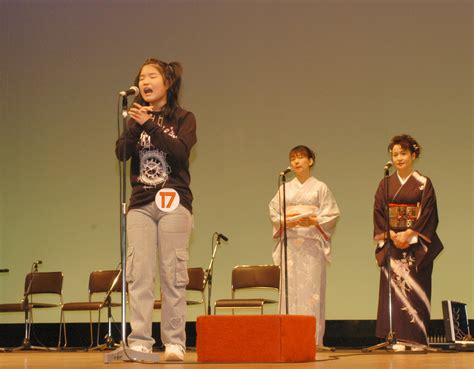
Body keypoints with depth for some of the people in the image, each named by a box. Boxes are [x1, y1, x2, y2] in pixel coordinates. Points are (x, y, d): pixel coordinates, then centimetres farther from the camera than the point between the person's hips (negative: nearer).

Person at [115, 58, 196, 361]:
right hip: (140, 204, 3)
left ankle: (175, 343, 0)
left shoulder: (184, 119, 5)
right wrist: (136, 125, -14)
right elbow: (121, 153, 0)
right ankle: (139, 342, -3)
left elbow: (180, 151, -12)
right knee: (139, 274, -4)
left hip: (174, 202, -3)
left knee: (173, 274, -3)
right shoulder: (137, 118, 14)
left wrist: (150, 125, -18)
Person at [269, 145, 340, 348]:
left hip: (312, 243, -2)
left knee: (311, 287, -7)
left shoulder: (320, 187, 7)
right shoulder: (284, 188, 15)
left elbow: (332, 214, 1)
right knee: (290, 287, -3)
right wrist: (285, 222, -9)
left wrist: (313, 221, -15)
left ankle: (313, 337, -6)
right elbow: (274, 213, 11)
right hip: (290, 243, 3)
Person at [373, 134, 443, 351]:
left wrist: (408, 235, -15)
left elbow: (427, 214, -5)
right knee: (393, 286, -3)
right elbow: (378, 214, 4)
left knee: (414, 286, -6)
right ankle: (398, 337, -2)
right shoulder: (385, 184, 10)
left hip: (416, 245, -2)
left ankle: (416, 337, -3)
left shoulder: (423, 184, 2)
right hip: (391, 243, 3)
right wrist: (392, 236, -9)